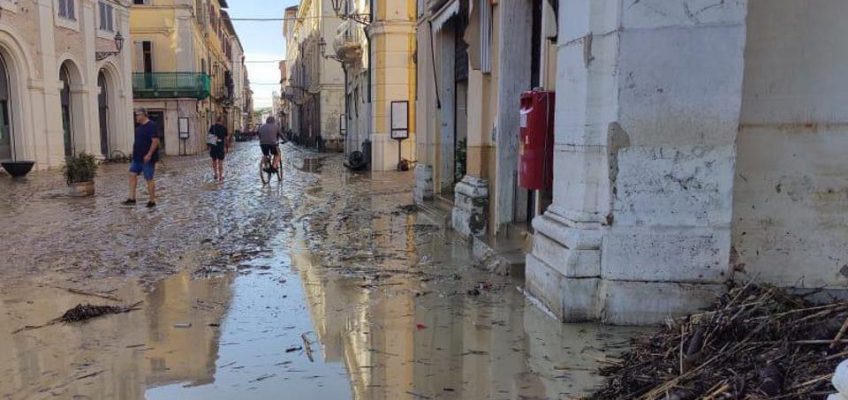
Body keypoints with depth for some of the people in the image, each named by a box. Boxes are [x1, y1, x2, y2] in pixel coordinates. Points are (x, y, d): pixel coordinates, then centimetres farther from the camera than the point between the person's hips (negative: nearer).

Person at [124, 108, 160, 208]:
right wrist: (135, 153, 19)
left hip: (147, 158, -9)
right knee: (132, 174, 5)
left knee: (149, 179, -3)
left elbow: (155, 141, -22)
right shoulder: (139, 126, 14)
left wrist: (149, 154, -25)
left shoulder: (151, 126, -15)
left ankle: (152, 201, 5)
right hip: (137, 158, 9)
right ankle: (132, 198, 8)